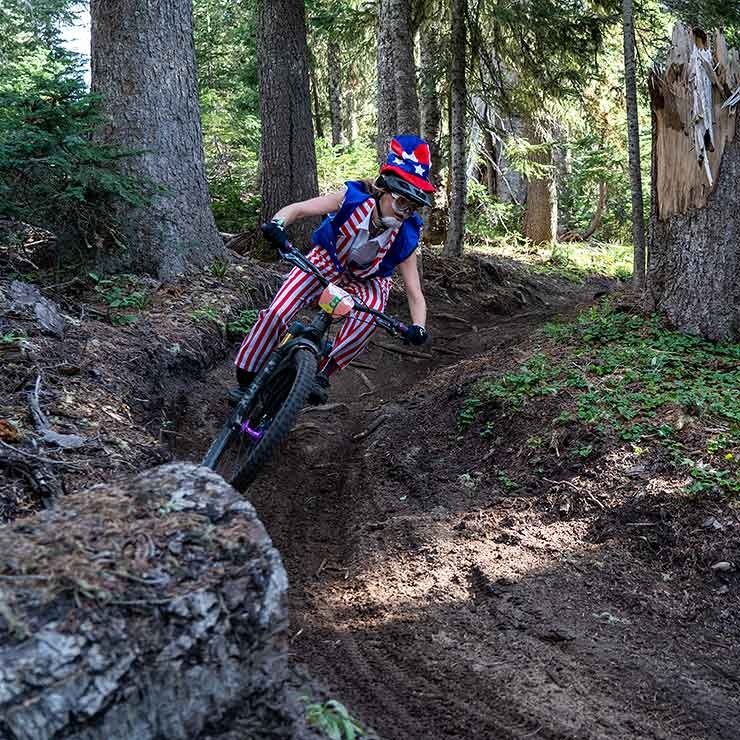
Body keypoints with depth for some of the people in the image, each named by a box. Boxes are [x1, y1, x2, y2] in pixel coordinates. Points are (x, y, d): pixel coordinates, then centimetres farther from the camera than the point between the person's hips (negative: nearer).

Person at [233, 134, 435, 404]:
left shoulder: (405, 239, -25)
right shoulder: (352, 198, -28)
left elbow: (415, 294, -22)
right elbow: (298, 209, -27)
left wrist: (418, 327, -42)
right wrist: (277, 224, -49)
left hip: (365, 281, 1)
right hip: (326, 262, 0)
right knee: (276, 313, -20)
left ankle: (323, 373, -19)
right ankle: (245, 380, -4)